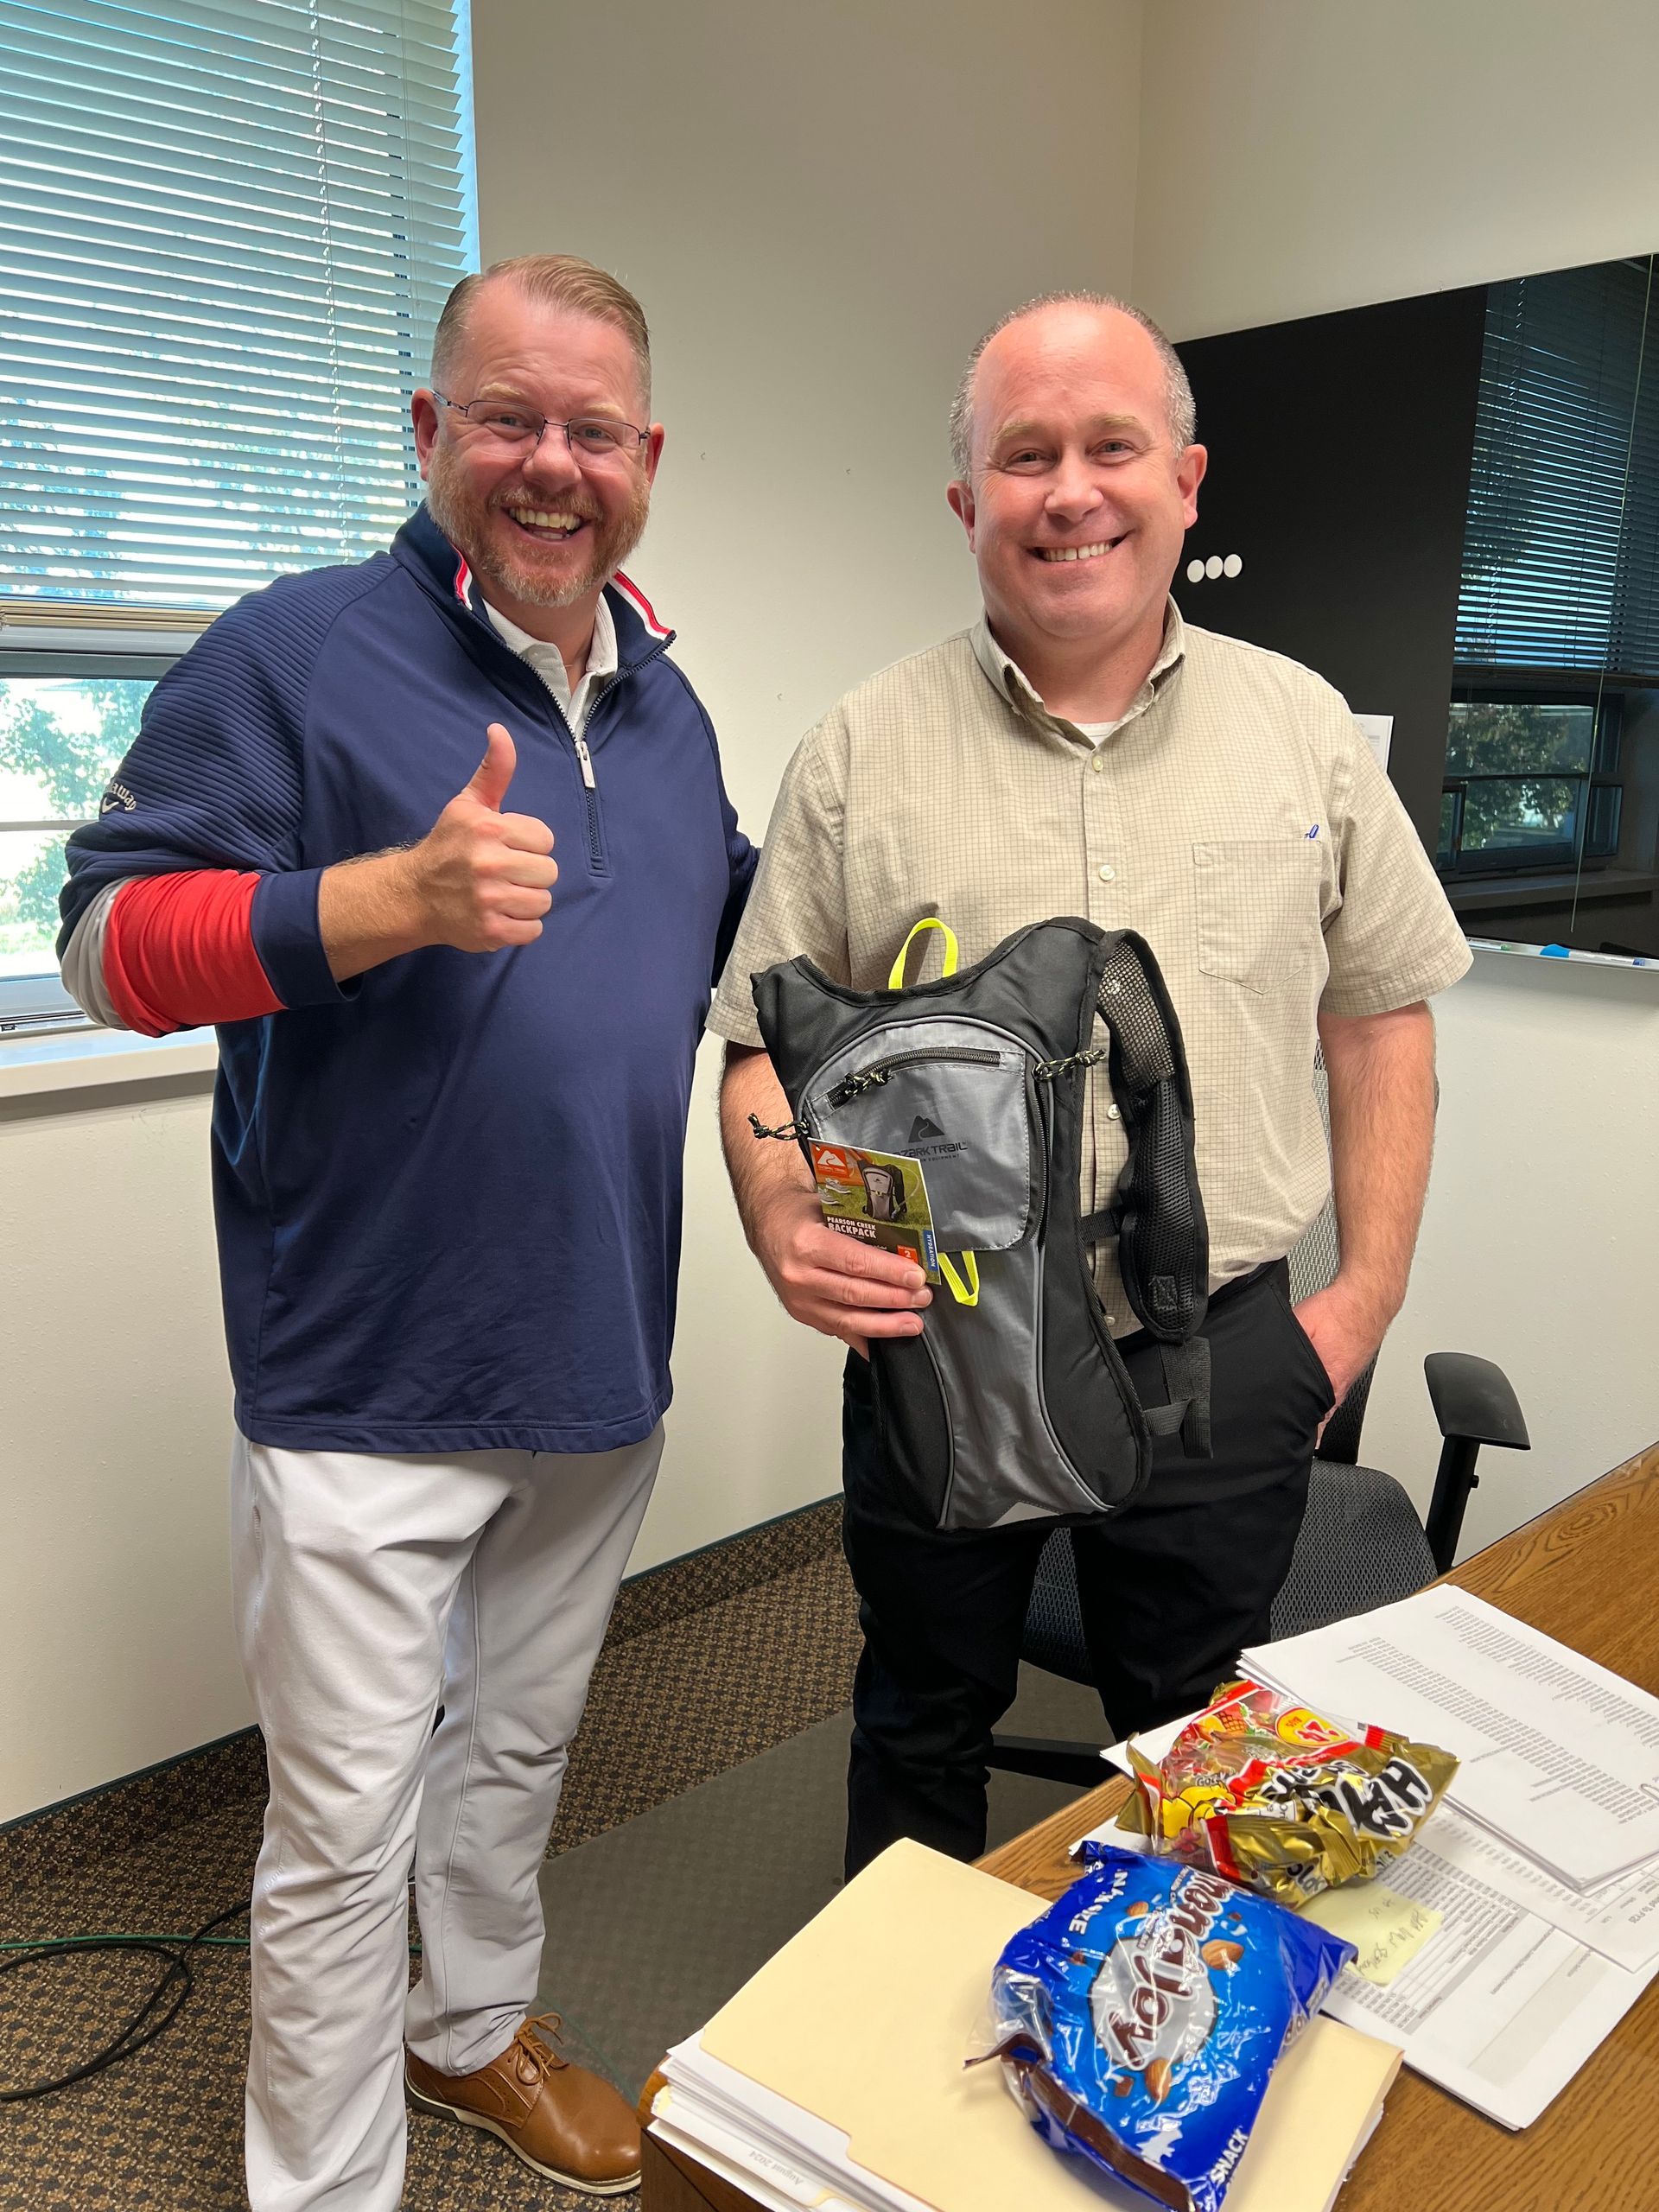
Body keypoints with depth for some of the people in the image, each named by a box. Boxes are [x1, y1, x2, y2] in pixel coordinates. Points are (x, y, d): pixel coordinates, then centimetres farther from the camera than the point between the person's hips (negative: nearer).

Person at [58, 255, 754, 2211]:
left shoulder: (661, 699, 11)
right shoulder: (298, 653, -11)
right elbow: (109, 939, -15)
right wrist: (399, 895, -28)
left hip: (602, 1359, 7)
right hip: (370, 1379, -6)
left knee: (520, 1747, 25)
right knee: (347, 1827, 8)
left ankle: (476, 2025, 51)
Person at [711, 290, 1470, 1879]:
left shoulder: (1304, 727, 2)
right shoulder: (858, 755, -3)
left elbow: (1380, 1013, 7)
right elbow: (767, 1043, -1)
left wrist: (1368, 1292, 1)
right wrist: (785, 1226, -19)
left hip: (1220, 1351, 1)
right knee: (921, 1729, 20)